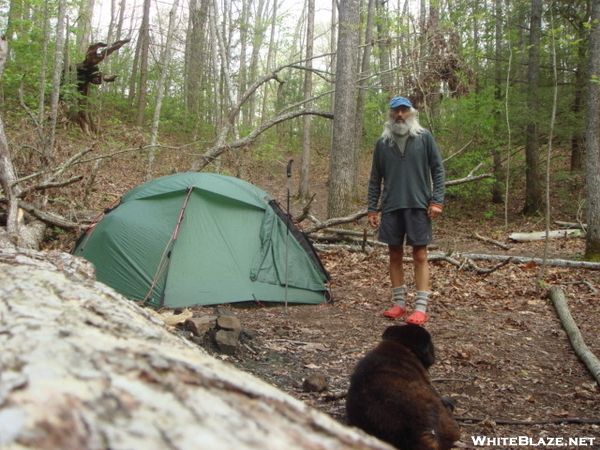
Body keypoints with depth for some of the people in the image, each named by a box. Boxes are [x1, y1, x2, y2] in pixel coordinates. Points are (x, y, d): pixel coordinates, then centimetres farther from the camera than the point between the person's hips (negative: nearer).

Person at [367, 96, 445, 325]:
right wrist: (372, 209, 8)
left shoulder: (424, 137, 2)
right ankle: (399, 304, 19)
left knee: (420, 256, -3)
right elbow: (375, 178, 13)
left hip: (418, 205, -3)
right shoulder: (382, 142, 9)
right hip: (391, 206, 3)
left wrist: (437, 201, -6)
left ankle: (421, 309, 0)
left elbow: (438, 170, 3)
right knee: (395, 255, 8)